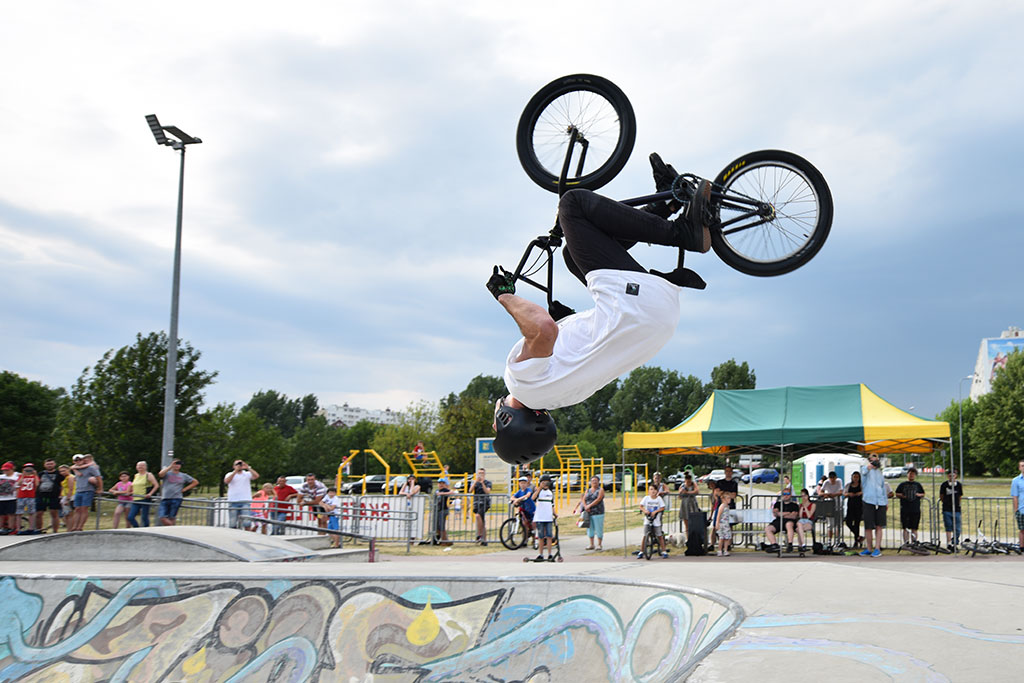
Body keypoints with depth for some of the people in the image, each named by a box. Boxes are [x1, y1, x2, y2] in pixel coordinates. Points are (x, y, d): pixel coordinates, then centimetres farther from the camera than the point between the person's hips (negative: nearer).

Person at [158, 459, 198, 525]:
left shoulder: (183, 476, 13)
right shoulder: (167, 473, 8)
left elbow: (195, 482, 17)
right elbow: (160, 474, -16)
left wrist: (185, 489, 8)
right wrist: (170, 466, -12)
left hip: (176, 499, 0)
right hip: (165, 499, 0)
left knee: (171, 518, -4)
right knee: (162, 518, -10)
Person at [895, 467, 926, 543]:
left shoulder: (918, 485, 13)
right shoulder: (902, 485, 10)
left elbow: (923, 494, 19)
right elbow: (897, 494, 12)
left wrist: (919, 495, -3)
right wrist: (902, 496, -8)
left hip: (916, 510, 1)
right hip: (905, 509, -1)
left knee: (914, 528, 3)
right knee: (905, 528, -2)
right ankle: (906, 543, -1)